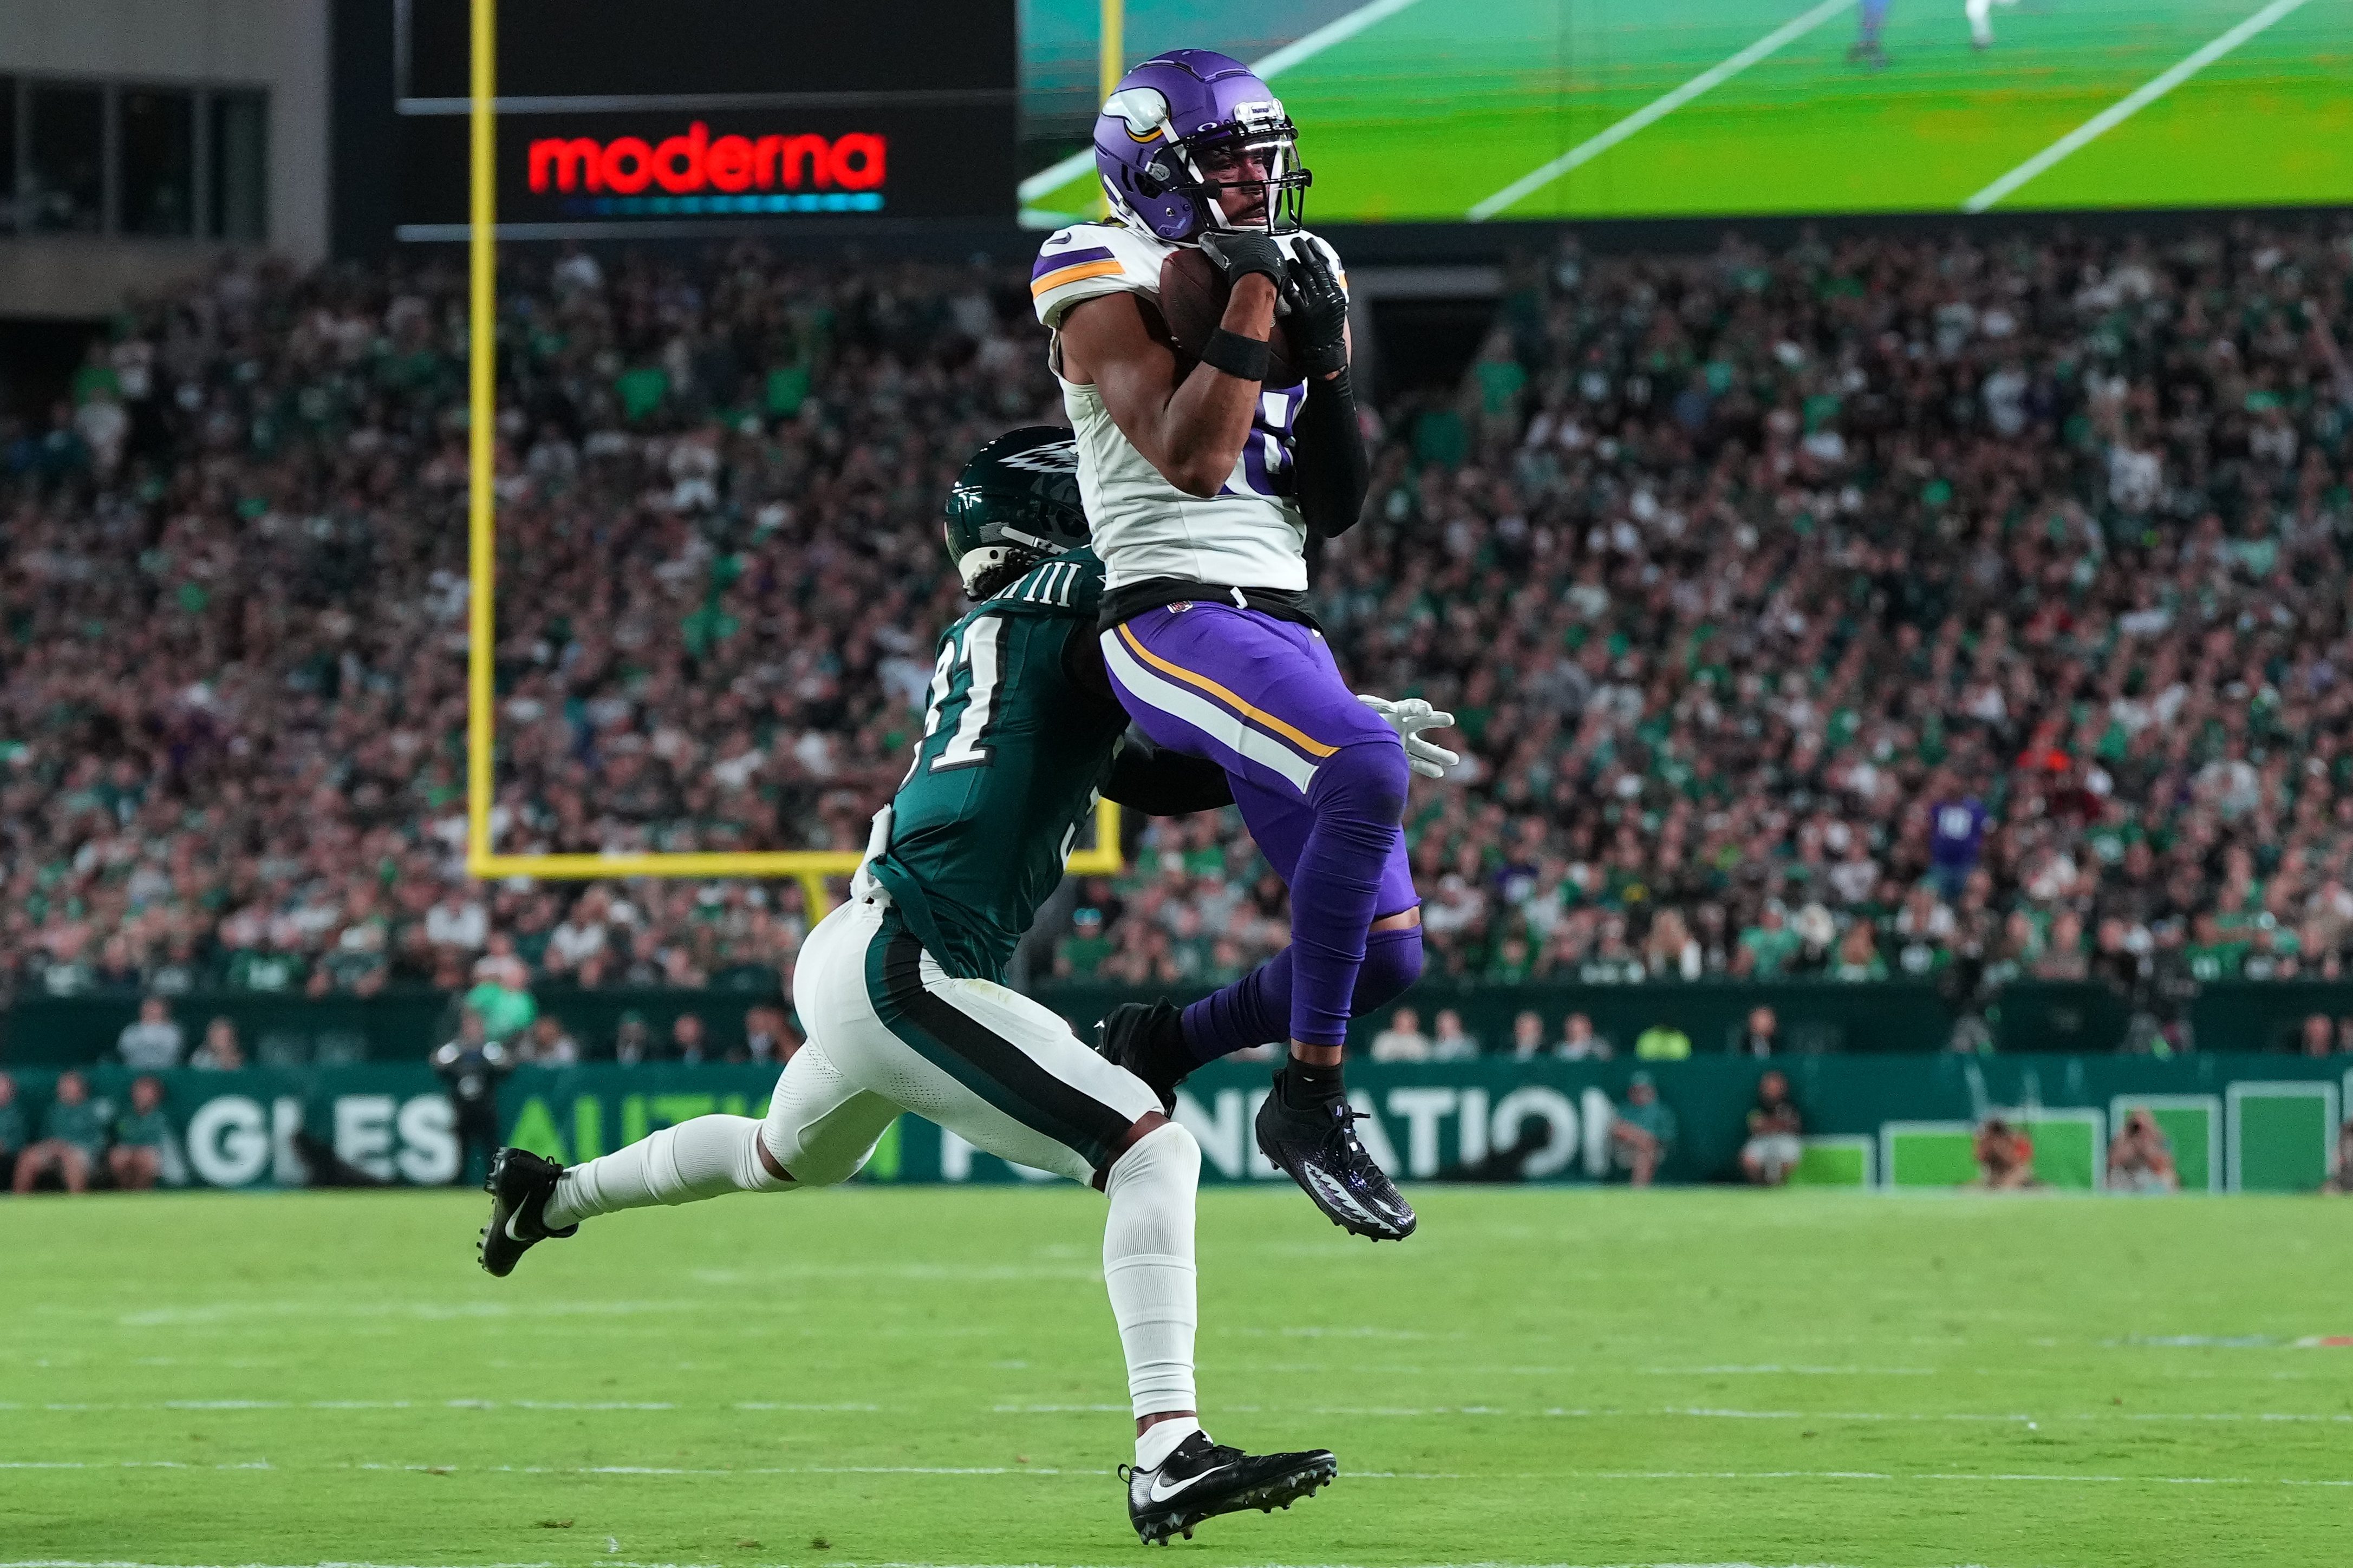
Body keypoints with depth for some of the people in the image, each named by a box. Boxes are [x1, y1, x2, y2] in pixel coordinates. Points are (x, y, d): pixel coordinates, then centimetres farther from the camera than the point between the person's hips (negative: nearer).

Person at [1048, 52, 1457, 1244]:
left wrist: (1325, 360, 3)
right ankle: (1309, 1102, -26)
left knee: (1387, 955, 1)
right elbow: (1191, 460, -17)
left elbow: (1335, 508, 16)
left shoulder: (1286, 282, 19)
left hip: (1283, 634, 8)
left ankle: (1160, 1044, 24)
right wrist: (1251, 298, -13)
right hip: (1177, 619, -8)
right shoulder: (1109, 289, -2)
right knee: (1368, 772, -35)